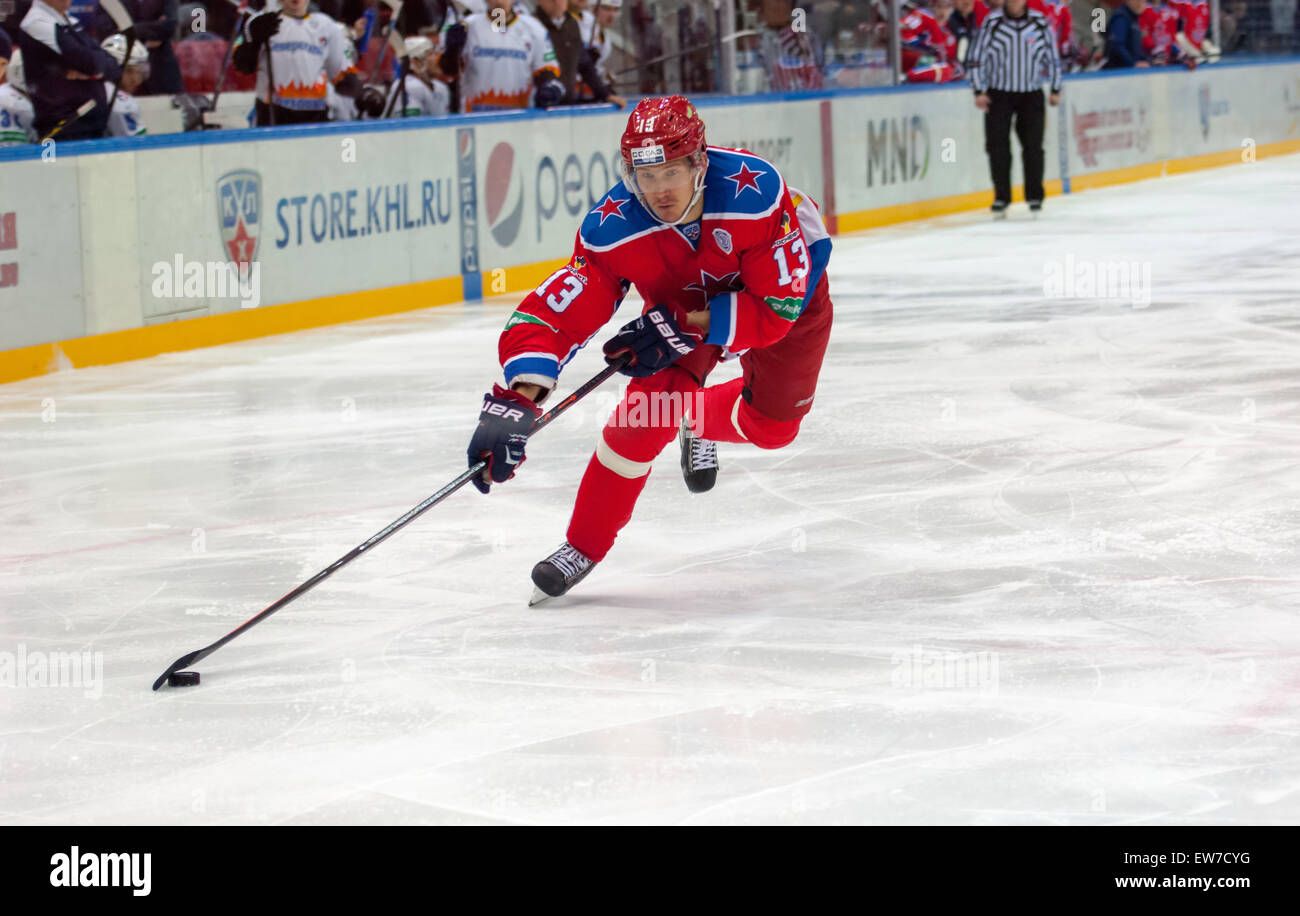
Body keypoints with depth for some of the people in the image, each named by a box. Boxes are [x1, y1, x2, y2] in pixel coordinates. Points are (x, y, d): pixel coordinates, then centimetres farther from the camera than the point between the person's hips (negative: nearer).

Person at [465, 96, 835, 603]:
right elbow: (548, 314, -39)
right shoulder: (612, 230, -35)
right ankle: (584, 546, -3)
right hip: (682, 297, 0)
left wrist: (685, 328, -42)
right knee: (649, 411, -19)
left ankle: (699, 422, 38)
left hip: (790, 280, 0)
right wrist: (513, 402, -53)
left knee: (771, 425, 2)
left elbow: (778, 307, -35)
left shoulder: (755, 193, -42)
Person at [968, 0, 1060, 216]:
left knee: (1033, 145, -1)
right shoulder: (992, 22, -5)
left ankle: (1034, 196, 11)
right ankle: (1001, 197, 6)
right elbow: (977, 57, -1)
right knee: (997, 145, -3)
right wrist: (979, 91, -5)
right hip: (999, 94, -1)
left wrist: (1055, 89, 9)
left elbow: (1052, 56, 8)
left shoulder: (1040, 23, -1)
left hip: (1031, 95, 1)